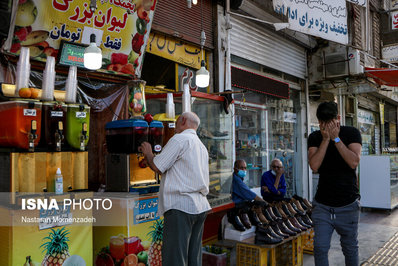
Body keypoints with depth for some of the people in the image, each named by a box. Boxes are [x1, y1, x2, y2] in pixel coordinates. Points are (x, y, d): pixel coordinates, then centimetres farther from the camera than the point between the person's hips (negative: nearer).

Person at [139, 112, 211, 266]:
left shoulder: (179, 139, -4)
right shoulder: (202, 147, 24)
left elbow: (157, 167, -6)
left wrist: (148, 153, 15)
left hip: (180, 205, -9)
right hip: (200, 206, 9)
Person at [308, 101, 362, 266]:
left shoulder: (351, 133, -3)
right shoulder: (315, 137, 1)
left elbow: (354, 162, -18)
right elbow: (314, 166, -14)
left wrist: (336, 138, -19)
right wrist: (325, 139, -17)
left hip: (348, 204, -1)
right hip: (322, 205, 1)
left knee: (350, 249, 12)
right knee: (320, 248, -2)